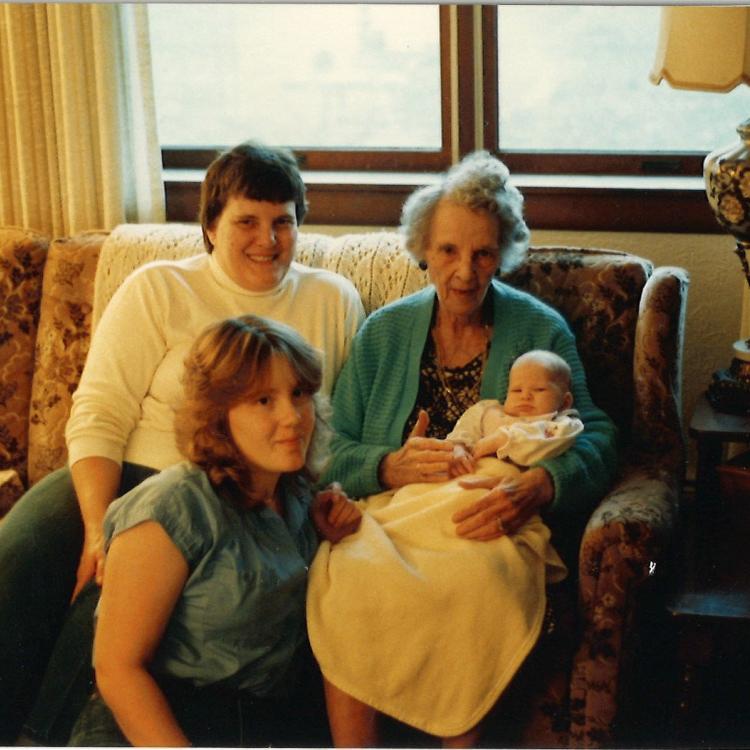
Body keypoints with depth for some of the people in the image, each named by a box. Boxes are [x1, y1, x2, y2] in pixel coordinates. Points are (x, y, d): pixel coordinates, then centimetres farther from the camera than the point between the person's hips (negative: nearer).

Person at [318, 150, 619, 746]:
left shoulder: (542, 331, 7)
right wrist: (392, 467, -17)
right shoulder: (382, 333, 12)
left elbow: (596, 439, -3)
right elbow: (335, 451, 6)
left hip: (498, 542, -1)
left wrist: (537, 488, -25)